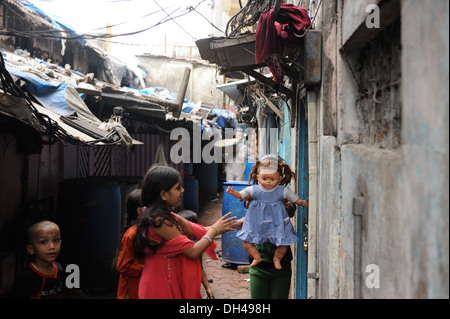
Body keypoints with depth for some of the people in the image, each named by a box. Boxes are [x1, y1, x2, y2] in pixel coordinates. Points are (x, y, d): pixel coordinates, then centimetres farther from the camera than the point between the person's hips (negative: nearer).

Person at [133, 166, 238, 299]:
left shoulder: (170, 218, 5)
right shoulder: (160, 222, -24)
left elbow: (197, 231, 6)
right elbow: (193, 252, -21)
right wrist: (215, 229, -9)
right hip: (161, 288, -9)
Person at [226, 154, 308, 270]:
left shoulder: (283, 191, -6)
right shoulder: (253, 190, -5)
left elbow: (295, 198, 5)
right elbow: (241, 195, 6)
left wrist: (302, 202, -14)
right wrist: (233, 192, -12)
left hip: (276, 222, -1)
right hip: (257, 222, 1)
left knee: (283, 242, -1)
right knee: (247, 241, 0)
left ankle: (277, 258, 28)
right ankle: (257, 257, 24)